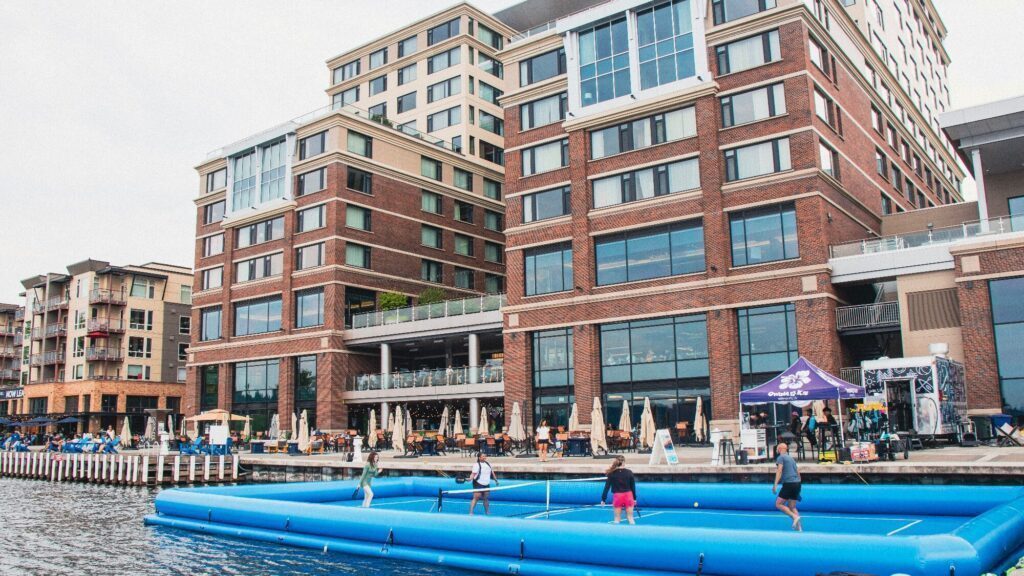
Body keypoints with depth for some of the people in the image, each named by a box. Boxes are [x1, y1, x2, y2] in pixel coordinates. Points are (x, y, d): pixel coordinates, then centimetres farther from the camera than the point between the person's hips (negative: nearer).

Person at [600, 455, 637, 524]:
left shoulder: (611, 473, -4)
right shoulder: (629, 472, -2)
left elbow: (607, 487, -4)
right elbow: (633, 486, 3)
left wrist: (603, 499, 1)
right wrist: (634, 498, 13)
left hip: (617, 496, 0)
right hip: (628, 495, 1)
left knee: (617, 518, 7)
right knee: (630, 517, 9)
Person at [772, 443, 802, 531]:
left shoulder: (781, 457, -2)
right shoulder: (791, 458, 21)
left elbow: (779, 471, -15)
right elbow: (798, 473, 26)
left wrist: (775, 485, -21)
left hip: (788, 484, -8)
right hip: (797, 483, 8)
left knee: (778, 504, -2)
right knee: (792, 507, 13)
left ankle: (795, 517, -17)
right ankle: (799, 527, 3)